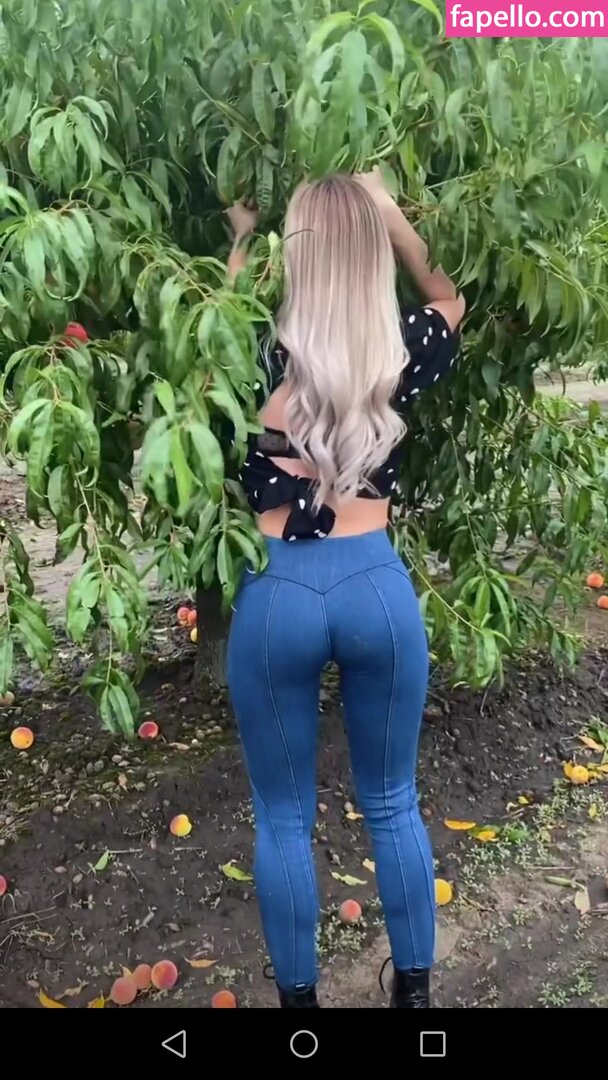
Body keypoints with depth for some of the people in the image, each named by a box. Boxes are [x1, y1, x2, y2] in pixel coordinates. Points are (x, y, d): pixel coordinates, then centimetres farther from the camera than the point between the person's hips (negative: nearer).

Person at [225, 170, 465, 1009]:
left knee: (283, 818, 16)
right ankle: (414, 988, 37)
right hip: (378, 586, 2)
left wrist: (241, 240, 23)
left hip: (276, 595, -1)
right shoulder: (402, 349, -1)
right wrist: (391, 215, 17)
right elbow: (449, 299, 23)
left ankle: (299, 997, 33)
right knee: (392, 805, 20)